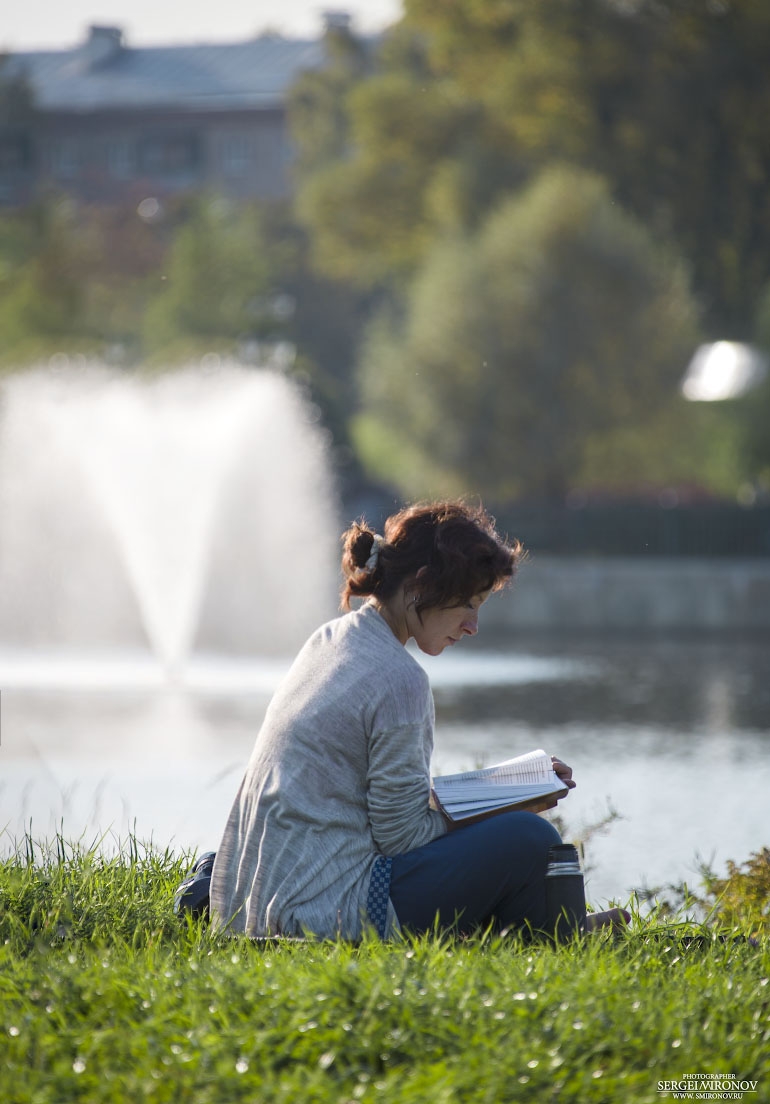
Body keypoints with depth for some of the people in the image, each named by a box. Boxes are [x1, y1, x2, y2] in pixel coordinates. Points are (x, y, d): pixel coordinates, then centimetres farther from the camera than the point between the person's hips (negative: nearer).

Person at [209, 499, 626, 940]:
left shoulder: (331, 639, 11)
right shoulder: (399, 679, -17)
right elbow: (401, 834, -12)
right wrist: (499, 803, -1)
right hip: (327, 916, -10)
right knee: (530, 840, -12)